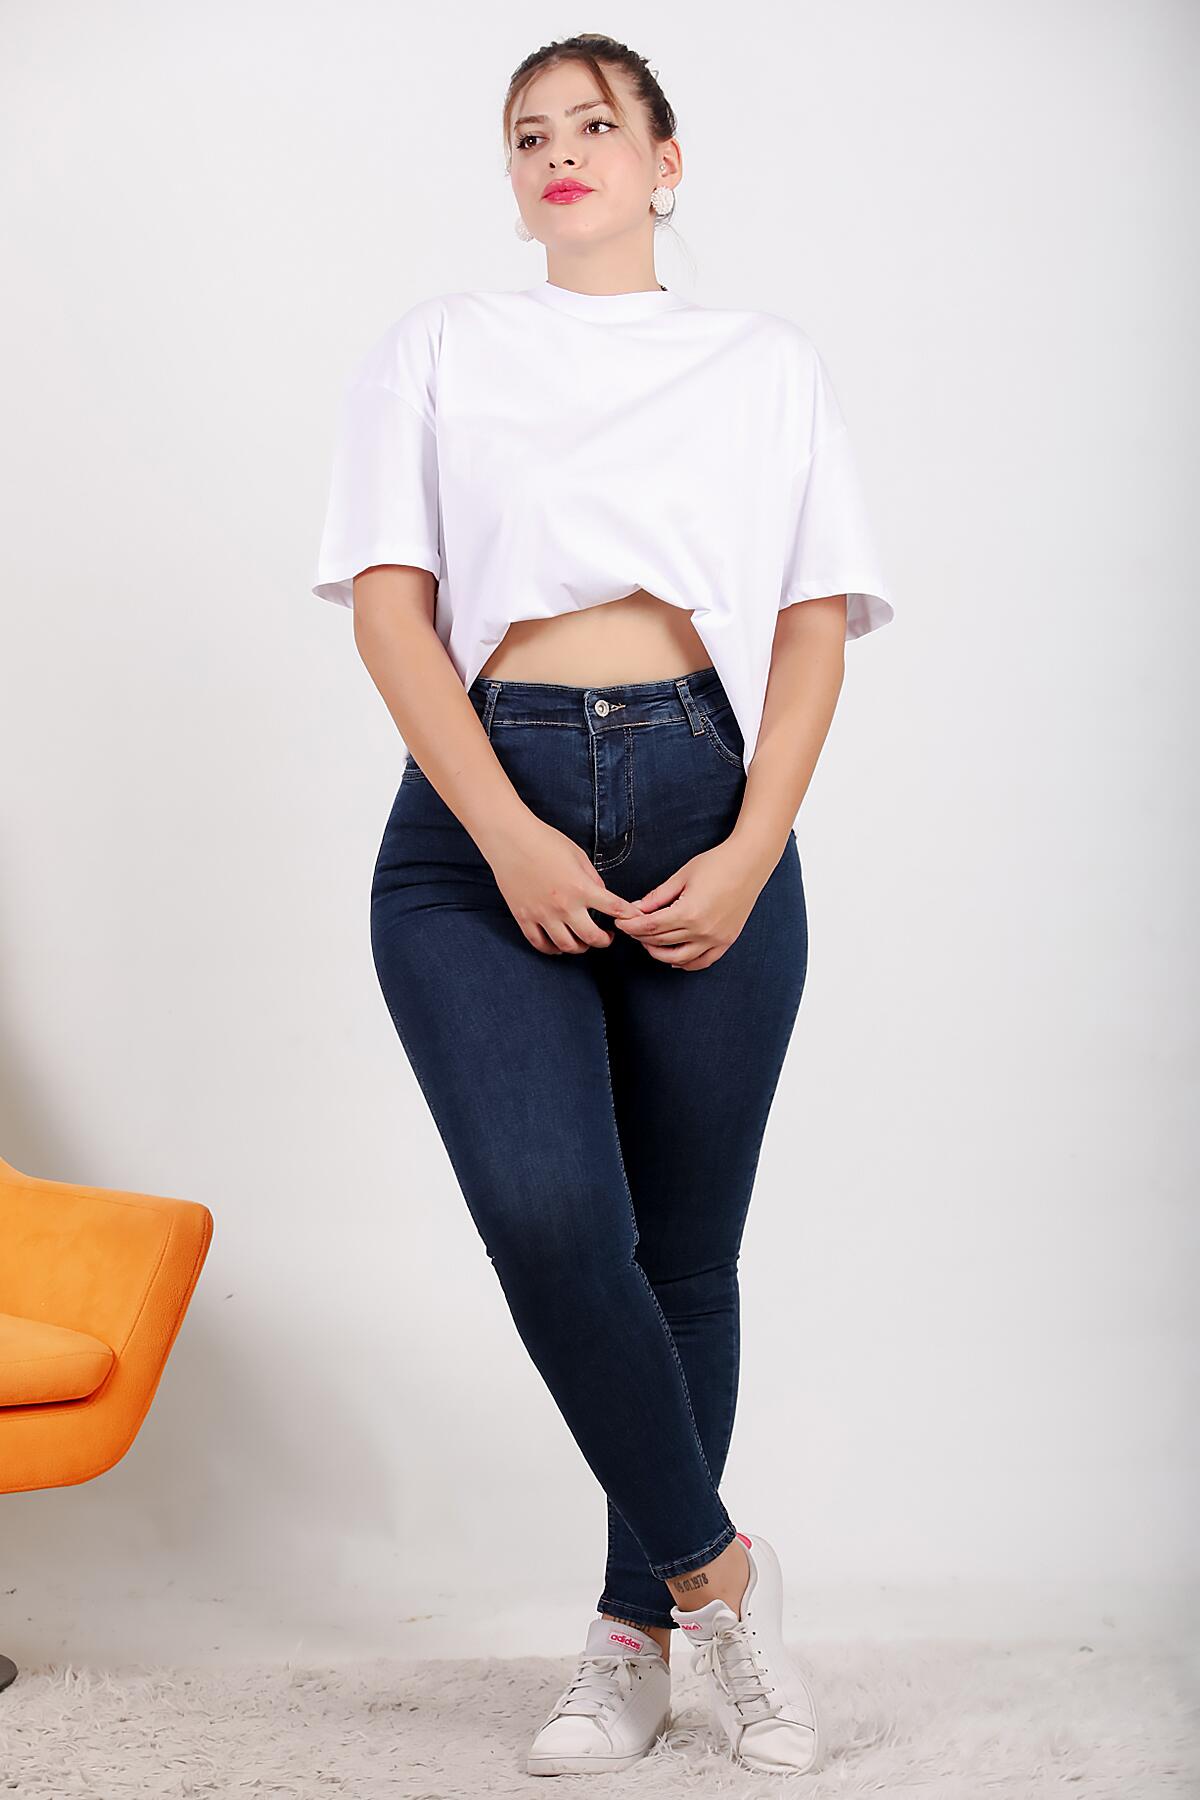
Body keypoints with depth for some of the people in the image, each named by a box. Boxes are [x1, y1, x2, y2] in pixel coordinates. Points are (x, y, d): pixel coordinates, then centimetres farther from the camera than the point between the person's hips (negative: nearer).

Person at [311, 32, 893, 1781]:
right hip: (485, 819, -1)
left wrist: (750, 856, -6)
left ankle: (639, 1632, 19)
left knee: (685, 1258, 3)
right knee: (549, 1215, -20)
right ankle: (717, 1568, 0)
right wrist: (510, 837, -10)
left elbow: (816, 627, 9)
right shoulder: (436, 346, 15)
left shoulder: (770, 360, 17)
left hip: (708, 811, 1)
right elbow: (390, 602, 4)